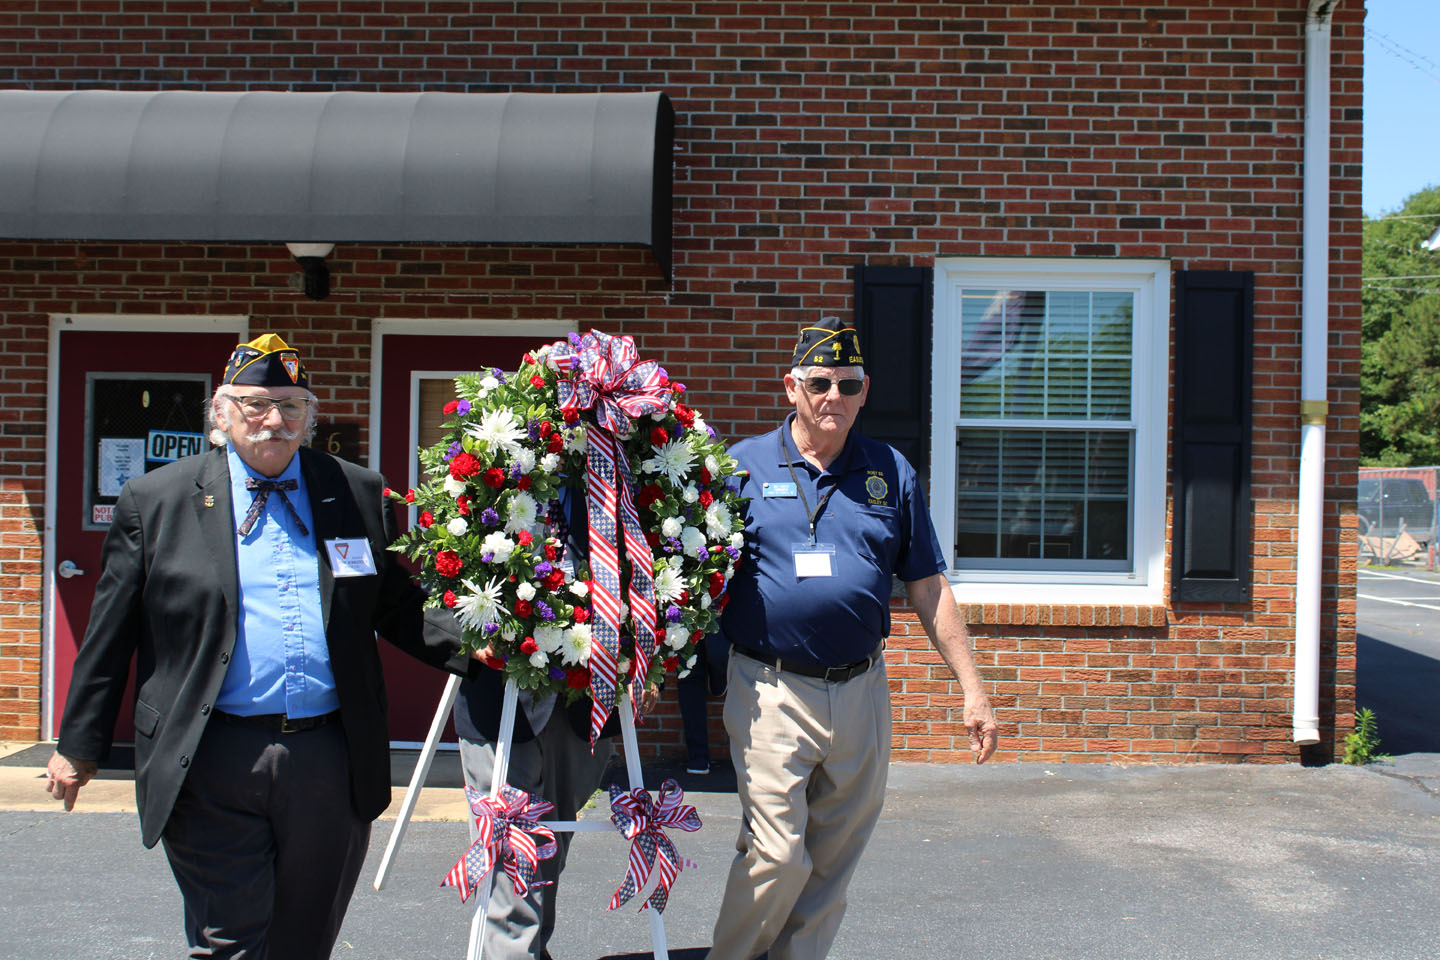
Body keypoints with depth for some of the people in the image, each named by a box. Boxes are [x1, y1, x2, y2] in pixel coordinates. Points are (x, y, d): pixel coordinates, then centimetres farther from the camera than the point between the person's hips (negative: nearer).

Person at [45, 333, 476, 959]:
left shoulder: (360, 494, 8)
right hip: (212, 764, -2)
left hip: (332, 762, 2)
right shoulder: (156, 499, 3)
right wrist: (79, 746, 7)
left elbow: (400, 609, 9)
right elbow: (109, 636, 6)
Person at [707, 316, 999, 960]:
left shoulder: (891, 473, 9)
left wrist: (971, 688, 8)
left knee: (833, 861, 10)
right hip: (770, 691, -3)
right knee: (777, 855, -7)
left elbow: (928, 586, 11)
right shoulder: (742, 466, 1)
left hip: (861, 690, 3)